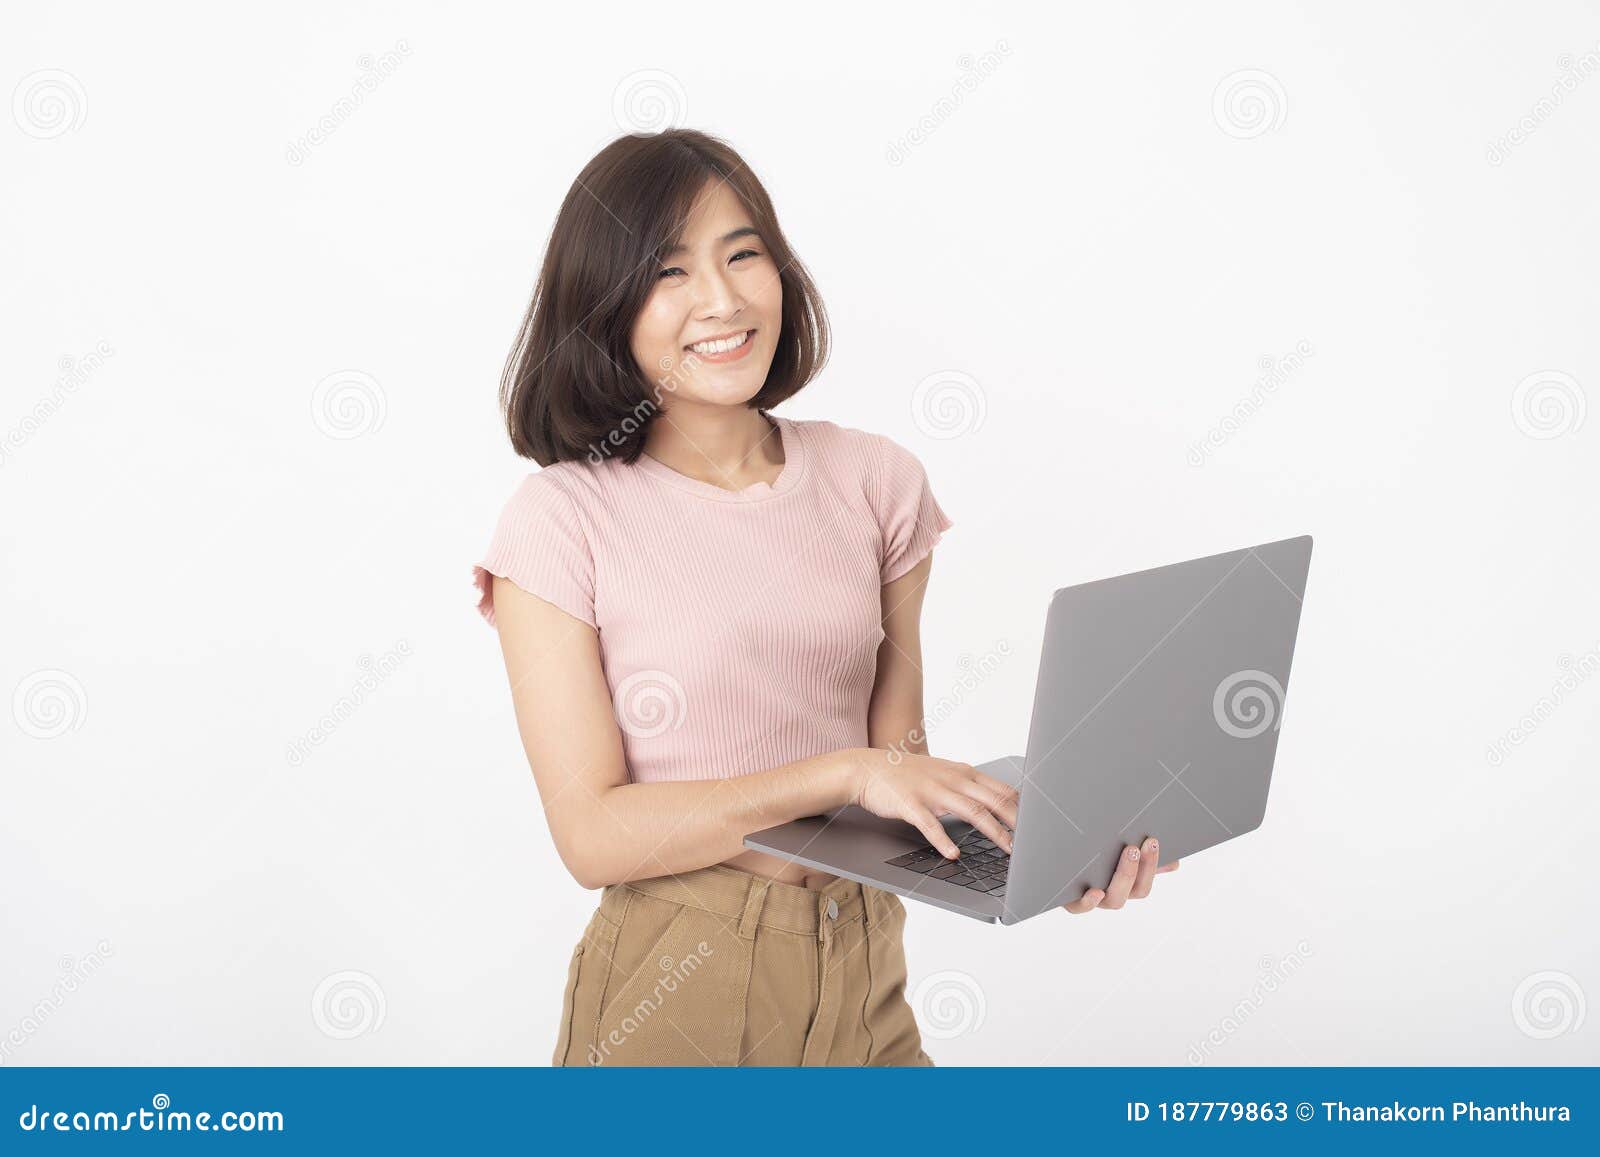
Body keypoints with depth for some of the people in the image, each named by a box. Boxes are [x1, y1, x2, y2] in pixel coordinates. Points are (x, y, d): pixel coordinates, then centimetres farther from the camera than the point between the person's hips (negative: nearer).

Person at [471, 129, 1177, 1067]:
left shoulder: (877, 482, 2)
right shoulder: (564, 522, -11)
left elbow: (900, 755, 3)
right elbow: (593, 833, -14)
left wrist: (1040, 845, -15)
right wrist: (847, 773, -21)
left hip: (863, 981, 4)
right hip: (674, 989, -3)